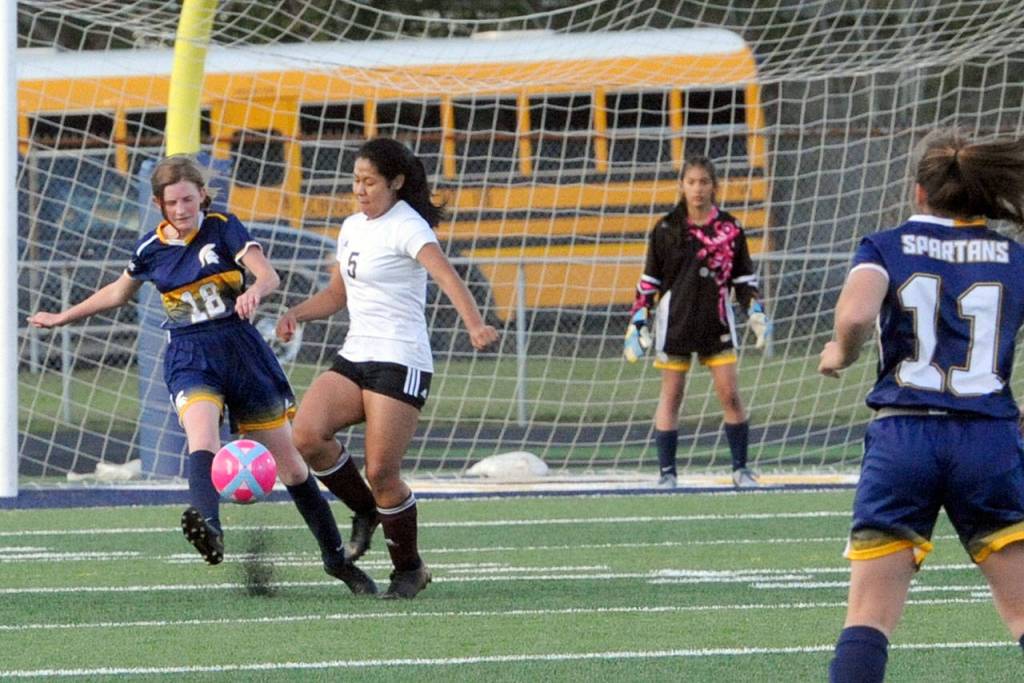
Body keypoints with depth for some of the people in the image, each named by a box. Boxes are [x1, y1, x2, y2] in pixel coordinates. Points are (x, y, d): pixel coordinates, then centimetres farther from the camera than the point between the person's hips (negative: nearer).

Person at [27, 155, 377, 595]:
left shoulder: (223, 229, -4)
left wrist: (254, 291, -42)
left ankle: (336, 558, 18)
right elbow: (118, 292, 25)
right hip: (190, 360, 1)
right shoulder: (151, 249, 5)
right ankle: (209, 527, -57)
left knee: (288, 461, 4)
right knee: (201, 438, -31)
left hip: (241, 351, -1)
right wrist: (63, 317, 32)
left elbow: (267, 274, -18)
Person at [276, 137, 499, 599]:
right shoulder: (352, 227, 15)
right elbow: (336, 295, 27)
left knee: (381, 473, -11)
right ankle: (365, 510, 8)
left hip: (400, 363, -7)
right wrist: (296, 313, 7)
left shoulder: (406, 227, -10)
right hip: (354, 358, 7)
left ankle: (410, 569, 11)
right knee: (306, 435, -16)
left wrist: (475, 326, -44)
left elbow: (446, 276, -27)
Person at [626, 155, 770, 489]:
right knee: (671, 396, 1)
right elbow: (649, 281, 4)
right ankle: (667, 472, 6)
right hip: (674, 321, -1)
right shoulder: (666, 229, 1)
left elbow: (744, 278, 10)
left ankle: (741, 468, 7)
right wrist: (637, 323, -2)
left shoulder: (730, 228, 4)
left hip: (716, 323, 1)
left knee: (729, 394, -4)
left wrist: (756, 313, -2)